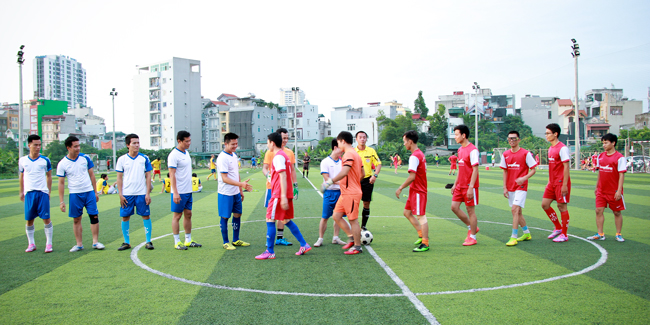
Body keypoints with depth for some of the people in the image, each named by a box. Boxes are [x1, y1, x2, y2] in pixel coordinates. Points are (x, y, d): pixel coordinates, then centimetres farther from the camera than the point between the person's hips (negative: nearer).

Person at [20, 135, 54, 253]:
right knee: (29, 220, 5)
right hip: (29, 193, 2)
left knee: (46, 218, -4)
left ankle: (49, 244, 5)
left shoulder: (45, 160, 2)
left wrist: (49, 191, 6)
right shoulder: (22, 160, 6)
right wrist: (21, 192, 17)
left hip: (43, 193, -2)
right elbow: (21, 176, 18)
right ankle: (31, 244, 18)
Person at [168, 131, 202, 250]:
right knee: (177, 216, 1)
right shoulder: (174, 155, -15)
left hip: (188, 191, 8)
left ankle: (188, 240, 19)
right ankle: (177, 242, 9)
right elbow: (172, 175, -19)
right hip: (179, 192, -8)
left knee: (188, 214, 11)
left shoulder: (186, 153, 12)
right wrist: (175, 193, -23)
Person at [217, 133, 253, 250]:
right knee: (225, 217, 2)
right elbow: (225, 178, -23)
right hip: (226, 194, -8)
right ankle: (226, 242, 14)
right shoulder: (222, 158, -18)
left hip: (236, 193, 8)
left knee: (237, 214, 13)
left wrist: (241, 190, 19)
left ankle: (236, 240, 25)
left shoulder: (234, 155, 10)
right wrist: (241, 184, -32)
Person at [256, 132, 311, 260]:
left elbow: (283, 176, -21)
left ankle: (270, 252, 1)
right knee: (286, 220, 15)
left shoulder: (278, 156, -13)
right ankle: (304, 245, 17)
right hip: (287, 194, 10)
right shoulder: (284, 155, 17)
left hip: (279, 194, -10)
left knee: (270, 220, -3)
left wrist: (283, 196, -25)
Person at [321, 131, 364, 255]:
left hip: (351, 194, -10)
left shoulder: (349, 154, -15)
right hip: (345, 193, 10)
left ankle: (357, 247, 8)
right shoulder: (355, 154, 16)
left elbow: (344, 172, -28)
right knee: (336, 216, 11)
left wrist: (330, 181, -25)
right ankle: (352, 238, 18)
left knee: (353, 220, -1)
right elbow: (362, 174, 20)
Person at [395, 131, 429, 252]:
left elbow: (412, 177, -24)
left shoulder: (414, 156, -19)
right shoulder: (420, 154, 12)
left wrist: (400, 188, -15)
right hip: (415, 191, 10)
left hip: (418, 191, -10)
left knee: (421, 217, -4)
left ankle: (425, 244, 2)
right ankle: (422, 235, 22)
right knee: (407, 212, 16)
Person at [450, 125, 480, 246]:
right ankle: (471, 227, 24)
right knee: (454, 207, 7)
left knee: (470, 210, 0)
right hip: (460, 186, 8)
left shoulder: (472, 150, -15)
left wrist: (471, 187, -21)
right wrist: (455, 184, 17)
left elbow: (475, 170, -18)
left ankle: (472, 237, 12)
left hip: (469, 186, -8)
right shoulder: (460, 150, 12)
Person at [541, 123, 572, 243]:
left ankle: (564, 234, 9)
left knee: (561, 206, -2)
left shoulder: (562, 148, -13)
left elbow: (566, 167, -17)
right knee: (545, 204, 7)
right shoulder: (550, 148, 13)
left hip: (561, 182, -9)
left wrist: (564, 185, -20)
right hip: (552, 183, 9)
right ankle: (558, 228, 23)